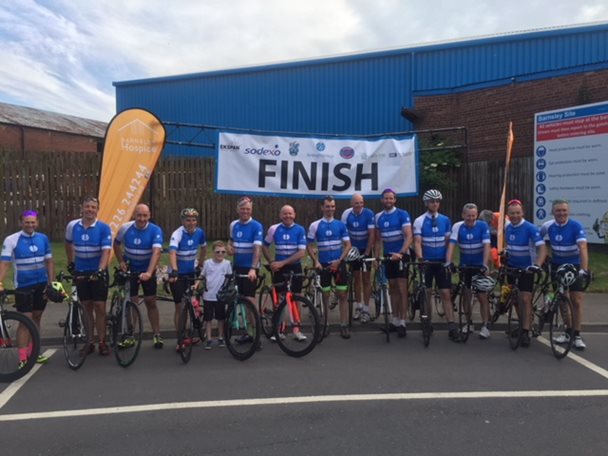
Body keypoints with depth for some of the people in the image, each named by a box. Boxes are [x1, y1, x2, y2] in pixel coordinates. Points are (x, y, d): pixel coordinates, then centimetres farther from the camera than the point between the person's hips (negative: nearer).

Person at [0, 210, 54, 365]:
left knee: (36, 318, 12)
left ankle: (32, 352, 25)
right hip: (23, 286, -4)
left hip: (41, 285, 4)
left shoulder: (43, 238, 3)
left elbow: (49, 261, 7)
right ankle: (22, 358, 1)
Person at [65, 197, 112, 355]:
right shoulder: (72, 226, -1)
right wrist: (70, 263, 19)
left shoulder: (104, 227, -12)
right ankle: (89, 341, 18)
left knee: (100, 307, -1)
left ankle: (102, 342, 8)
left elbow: (106, 251, -19)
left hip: (98, 272, -3)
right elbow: (68, 244, 19)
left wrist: (100, 270, -31)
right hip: (81, 272, 3)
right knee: (87, 307, 9)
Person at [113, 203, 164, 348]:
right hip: (130, 270, 1)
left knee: (151, 302, 3)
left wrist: (149, 273, -43)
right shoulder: (125, 228, -13)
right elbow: (116, 244, 6)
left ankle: (157, 334, 13)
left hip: (148, 271, -1)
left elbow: (156, 252, -32)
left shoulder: (155, 230, -20)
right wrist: (121, 261, -7)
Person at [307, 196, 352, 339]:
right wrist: (316, 261, -11)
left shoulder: (340, 225, 1)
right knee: (325, 296, 7)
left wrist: (339, 260, -11)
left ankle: (344, 325, 9)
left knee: (342, 295, 2)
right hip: (323, 265, -1)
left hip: (338, 264, 1)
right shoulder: (315, 225, -3)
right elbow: (309, 246, 1)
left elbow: (348, 245, 0)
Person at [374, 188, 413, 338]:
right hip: (388, 255, 5)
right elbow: (378, 240, 10)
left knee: (402, 289, -5)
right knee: (392, 288, 12)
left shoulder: (402, 214, -10)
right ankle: (395, 320, 21)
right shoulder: (378, 217, 5)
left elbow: (409, 237, -17)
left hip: (401, 255, -5)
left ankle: (402, 322, 0)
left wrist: (400, 253, -30)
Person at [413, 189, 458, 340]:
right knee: (426, 294, 8)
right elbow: (417, 242, -12)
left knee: (446, 294, -3)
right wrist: (420, 257, -28)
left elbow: (448, 241, 4)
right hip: (426, 262, -1)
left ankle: (451, 326, -2)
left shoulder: (445, 220, 4)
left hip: (442, 262, 1)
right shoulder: (419, 221, -4)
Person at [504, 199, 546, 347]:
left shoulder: (530, 228, -20)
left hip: (526, 268, -5)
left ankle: (526, 332, -4)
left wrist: (537, 265, -42)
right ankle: (522, 324, 34)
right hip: (512, 266, 5)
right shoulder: (507, 227, -2)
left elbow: (542, 248, -30)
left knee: (525, 299, -10)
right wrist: (505, 254, 11)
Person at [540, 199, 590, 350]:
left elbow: (583, 248, -29)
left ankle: (577, 336, 5)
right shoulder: (548, 226, -9)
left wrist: (584, 270, -39)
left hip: (574, 266, -3)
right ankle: (568, 332, 21)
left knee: (576, 301, -4)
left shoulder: (576, 226, -20)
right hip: (557, 266, 3)